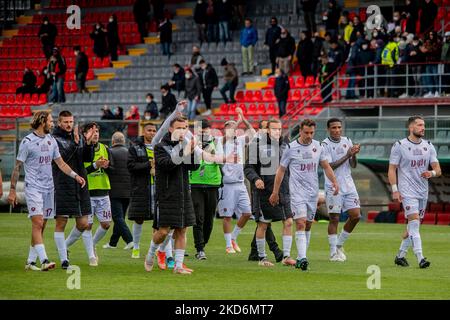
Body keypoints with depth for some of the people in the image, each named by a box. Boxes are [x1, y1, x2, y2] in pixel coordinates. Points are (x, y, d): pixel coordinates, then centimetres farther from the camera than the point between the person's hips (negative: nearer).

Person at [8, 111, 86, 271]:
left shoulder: (51, 140, 12)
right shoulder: (27, 141, -7)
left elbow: (60, 163, 16)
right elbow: (17, 167, -4)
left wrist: (75, 176, 2)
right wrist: (12, 190, -5)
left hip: (48, 188, 7)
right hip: (33, 187, -7)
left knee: (41, 226, 6)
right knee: (37, 223, -15)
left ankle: (30, 261, 12)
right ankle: (44, 260, -24)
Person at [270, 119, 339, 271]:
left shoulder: (318, 146, 7)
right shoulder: (291, 148, -4)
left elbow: (326, 166, 14)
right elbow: (281, 170, 3)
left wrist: (334, 181, -3)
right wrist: (275, 192, 2)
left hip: (313, 192, 5)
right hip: (297, 191, -5)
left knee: (308, 225, 9)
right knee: (300, 223, -16)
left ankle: (300, 258, 20)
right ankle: (302, 259, -22)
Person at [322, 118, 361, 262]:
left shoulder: (347, 141, 9)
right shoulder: (325, 145, -7)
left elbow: (353, 165, 10)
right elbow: (330, 166, -16)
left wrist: (354, 155, -10)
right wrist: (347, 155, -20)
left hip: (348, 185, 5)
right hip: (333, 186, -5)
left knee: (355, 215, -2)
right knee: (334, 219, -4)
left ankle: (339, 244, 16)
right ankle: (333, 252, 4)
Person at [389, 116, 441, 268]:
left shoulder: (429, 146, 9)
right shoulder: (399, 146, -5)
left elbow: (438, 170, 6)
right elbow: (392, 170, -3)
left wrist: (432, 173, -17)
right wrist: (395, 190, -12)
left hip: (423, 192, 6)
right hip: (407, 191, -6)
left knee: (413, 225, 10)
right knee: (414, 222, -17)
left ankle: (400, 255, 23)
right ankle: (420, 258, -22)